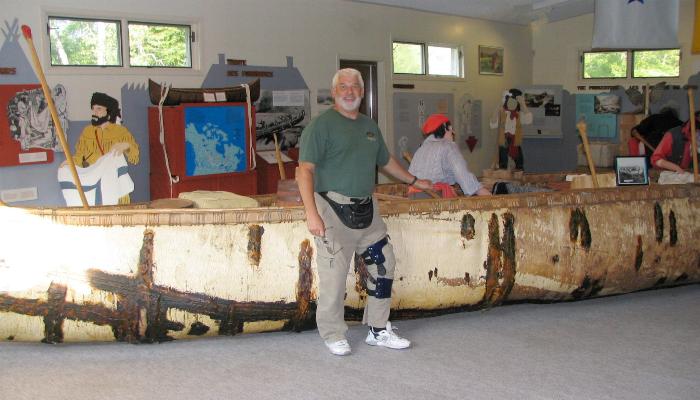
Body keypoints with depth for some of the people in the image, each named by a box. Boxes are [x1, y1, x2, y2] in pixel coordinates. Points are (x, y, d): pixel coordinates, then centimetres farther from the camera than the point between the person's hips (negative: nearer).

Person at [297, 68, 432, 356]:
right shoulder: (322, 125, -7)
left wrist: (414, 181, 40)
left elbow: (386, 160, 32)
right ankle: (334, 335, 16)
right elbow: (305, 170, -15)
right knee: (334, 277, -4)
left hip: (367, 210, 7)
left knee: (384, 267, 11)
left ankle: (378, 330, 26)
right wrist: (312, 213, -25)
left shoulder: (369, 126, 16)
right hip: (334, 211, -7)